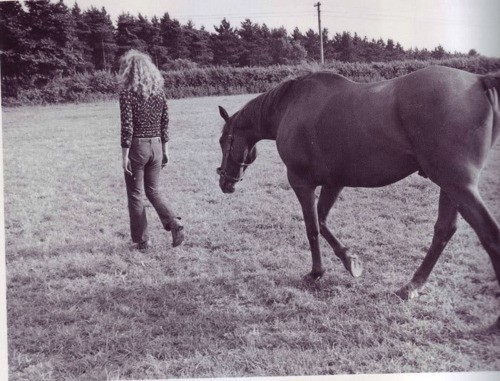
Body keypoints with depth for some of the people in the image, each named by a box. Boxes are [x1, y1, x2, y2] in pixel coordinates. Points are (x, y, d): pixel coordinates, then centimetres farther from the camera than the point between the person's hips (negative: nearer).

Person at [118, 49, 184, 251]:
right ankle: (174, 224, -1)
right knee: (153, 191, 19)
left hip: (136, 147, -5)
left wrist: (124, 156, -10)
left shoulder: (127, 93, -12)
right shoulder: (159, 91, 4)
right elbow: (165, 123, 8)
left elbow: (127, 127, -15)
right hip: (156, 146, 5)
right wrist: (165, 150, 15)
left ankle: (143, 240, 14)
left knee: (135, 195, 9)